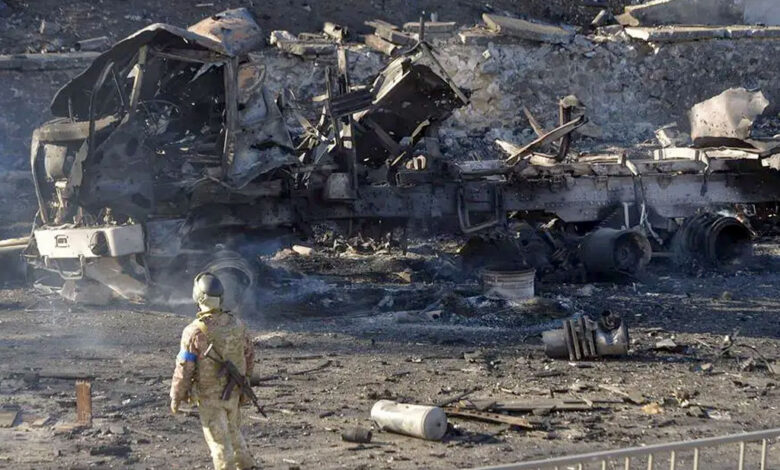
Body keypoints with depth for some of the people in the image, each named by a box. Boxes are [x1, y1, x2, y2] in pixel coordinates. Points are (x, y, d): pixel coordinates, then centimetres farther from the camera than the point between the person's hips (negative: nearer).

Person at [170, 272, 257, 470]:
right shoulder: (236, 325, -5)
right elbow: (249, 355, 8)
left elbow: (184, 368, -17)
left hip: (209, 396, -5)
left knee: (219, 442, 4)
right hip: (232, 393, 5)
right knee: (233, 433, 23)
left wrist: (175, 397, -4)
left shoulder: (195, 332, -22)